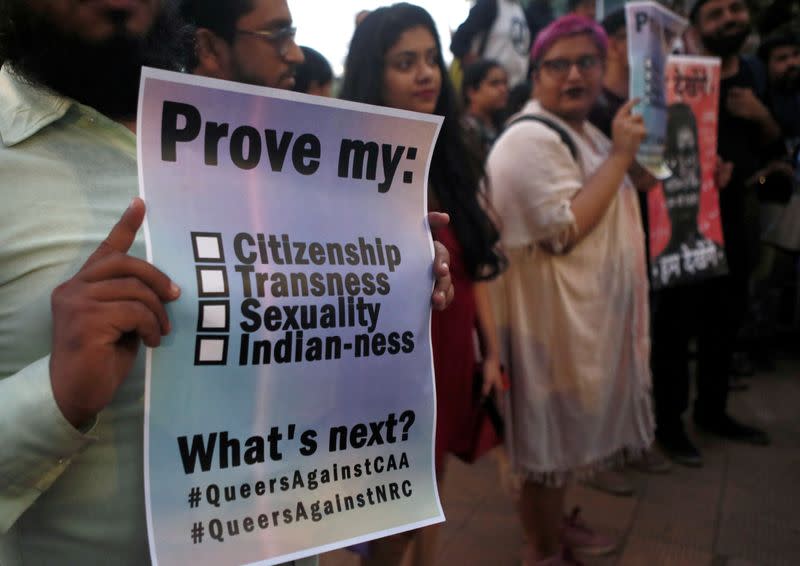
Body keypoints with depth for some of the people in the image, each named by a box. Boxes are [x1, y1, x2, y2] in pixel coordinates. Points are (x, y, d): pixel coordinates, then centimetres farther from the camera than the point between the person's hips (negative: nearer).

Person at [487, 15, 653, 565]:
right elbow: (565, 229, -27)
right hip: (554, 314, -10)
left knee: (569, 425, 22)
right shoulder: (530, 139, -19)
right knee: (554, 427, 4)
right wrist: (620, 155, -21)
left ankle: (556, 520, 42)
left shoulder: (582, 131, 14)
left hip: (589, 310, 10)